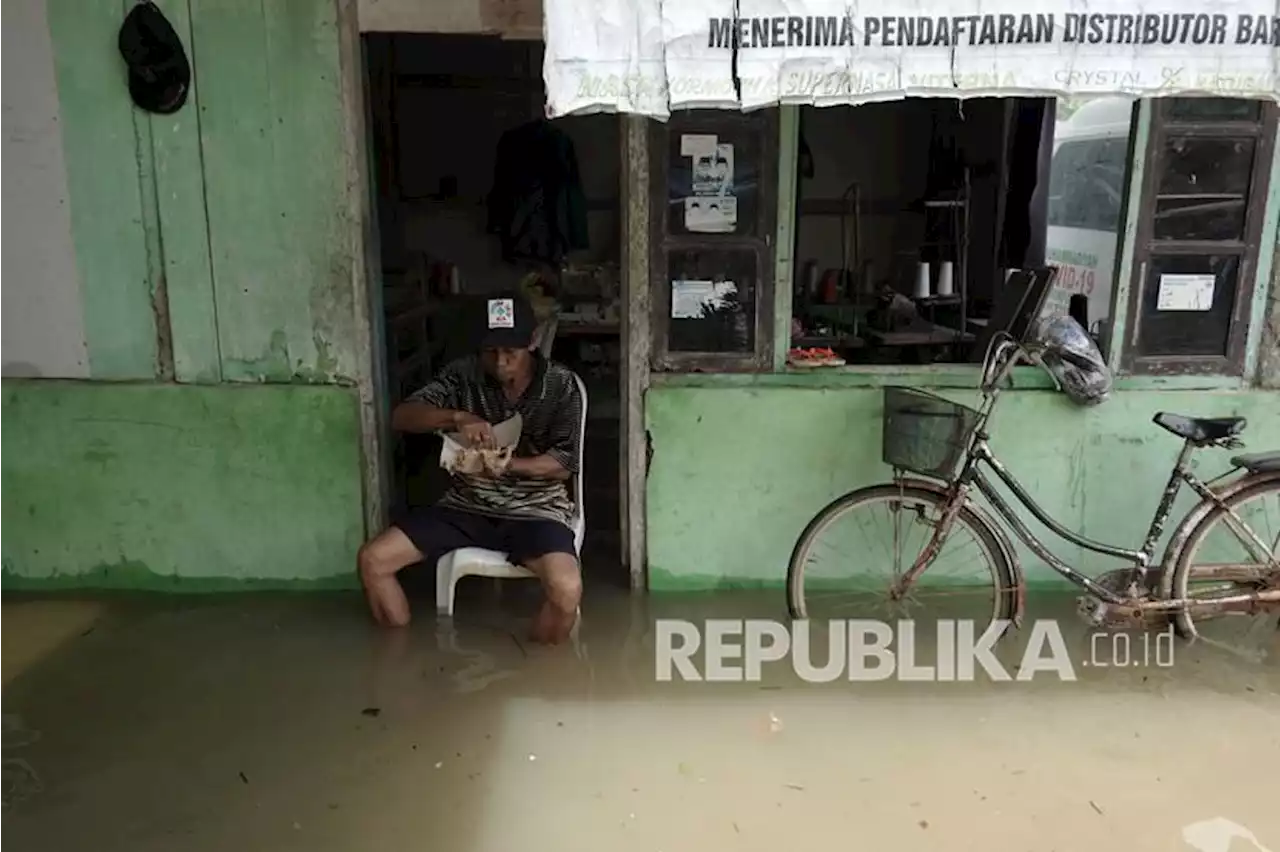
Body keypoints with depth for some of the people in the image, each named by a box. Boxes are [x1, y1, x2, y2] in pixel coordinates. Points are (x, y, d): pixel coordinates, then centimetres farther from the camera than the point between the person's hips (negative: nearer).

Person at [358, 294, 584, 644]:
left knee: (567, 588, -32)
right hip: (467, 505, 3)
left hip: (534, 509, -3)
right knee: (372, 559, -10)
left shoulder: (561, 385, -8)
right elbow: (401, 417, -10)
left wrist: (507, 464, -27)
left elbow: (563, 465, -9)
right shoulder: (463, 374, -2)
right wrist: (457, 418, -29)